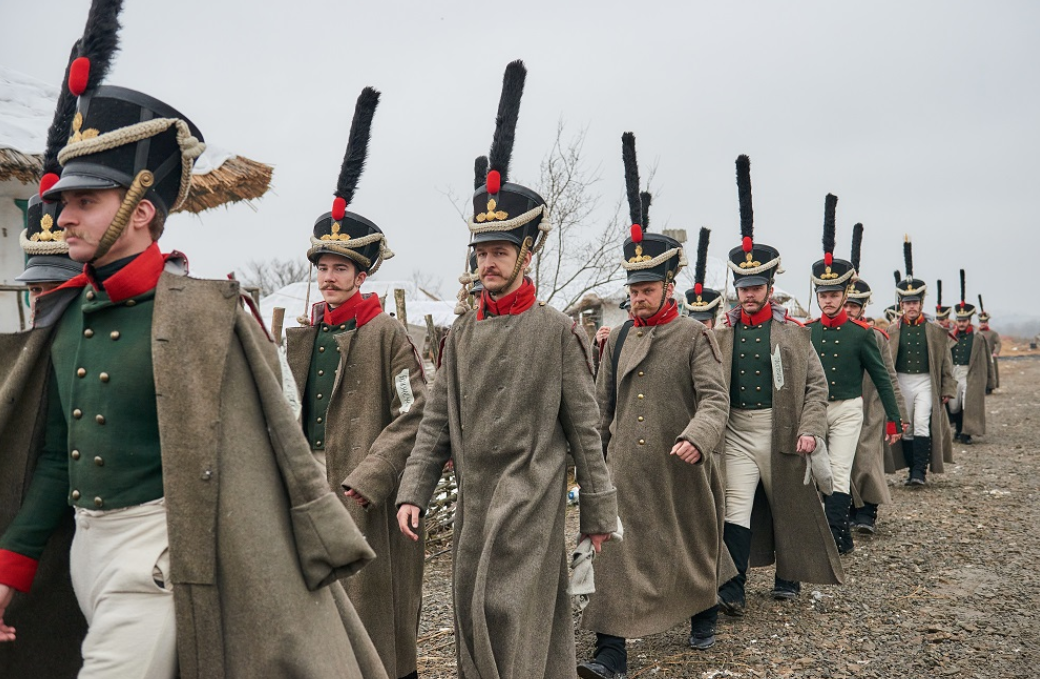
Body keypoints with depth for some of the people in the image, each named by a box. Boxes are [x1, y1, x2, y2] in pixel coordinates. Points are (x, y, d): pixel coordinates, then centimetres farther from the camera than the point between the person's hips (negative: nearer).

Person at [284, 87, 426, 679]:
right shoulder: (304, 336, 12)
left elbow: (414, 416, -12)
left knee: (374, 606, 4)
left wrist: (364, 481, -16)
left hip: (369, 499, -6)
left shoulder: (387, 334, -7)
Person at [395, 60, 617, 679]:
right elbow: (437, 422, 9)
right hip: (473, 502, 6)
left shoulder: (558, 331, -7)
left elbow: (585, 430, -5)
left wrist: (600, 513, -3)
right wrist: (413, 492, 1)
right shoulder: (462, 334, 8)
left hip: (531, 500, -6)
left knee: (511, 616, -7)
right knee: (472, 615, 14)